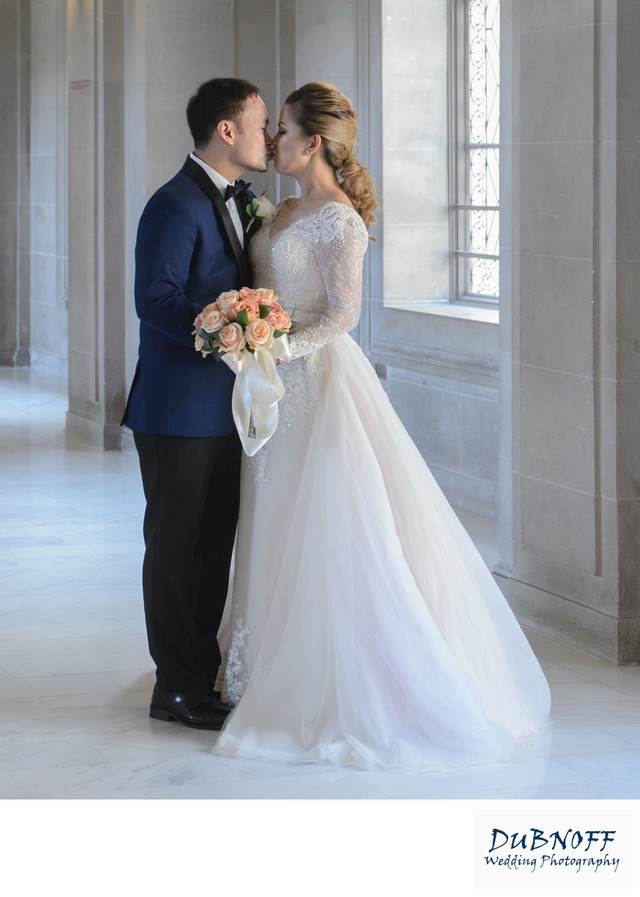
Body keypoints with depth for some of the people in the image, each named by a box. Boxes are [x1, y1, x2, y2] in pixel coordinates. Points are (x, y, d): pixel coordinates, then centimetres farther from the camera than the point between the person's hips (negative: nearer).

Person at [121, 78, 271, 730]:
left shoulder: (238, 200, 13)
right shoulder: (176, 206, -17)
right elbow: (156, 301, -24)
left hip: (223, 405, 9)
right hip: (179, 409, -9)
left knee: (215, 543, 16)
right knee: (178, 546, 0)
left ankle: (204, 672, 27)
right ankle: (177, 689, 9)